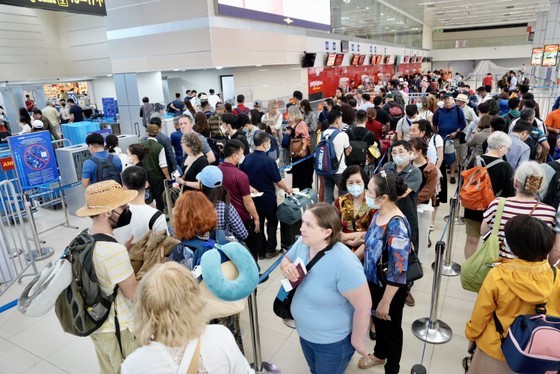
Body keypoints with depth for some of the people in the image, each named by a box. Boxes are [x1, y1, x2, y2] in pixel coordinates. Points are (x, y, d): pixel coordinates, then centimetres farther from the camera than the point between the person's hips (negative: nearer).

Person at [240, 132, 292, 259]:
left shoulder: (247, 159, -6)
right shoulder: (269, 161, -21)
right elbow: (279, 182, -14)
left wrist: (251, 188, 12)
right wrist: (287, 189, 4)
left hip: (254, 198, 4)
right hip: (268, 198, -4)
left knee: (258, 223, 15)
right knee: (272, 223, 16)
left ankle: (260, 251, 23)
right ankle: (270, 250, 20)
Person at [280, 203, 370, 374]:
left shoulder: (344, 264, -35)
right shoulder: (302, 243, -14)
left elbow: (363, 307, -26)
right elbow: (286, 260, 5)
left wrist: (357, 341, -13)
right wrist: (287, 269, -18)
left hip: (332, 342, -6)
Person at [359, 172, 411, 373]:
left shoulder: (397, 225, -32)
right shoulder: (378, 213, -7)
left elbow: (398, 270, -28)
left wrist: (386, 301, -20)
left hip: (389, 289, -7)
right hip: (373, 282, 8)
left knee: (391, 328, 18)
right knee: (377, 321, 29)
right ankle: (379, 355, 56)